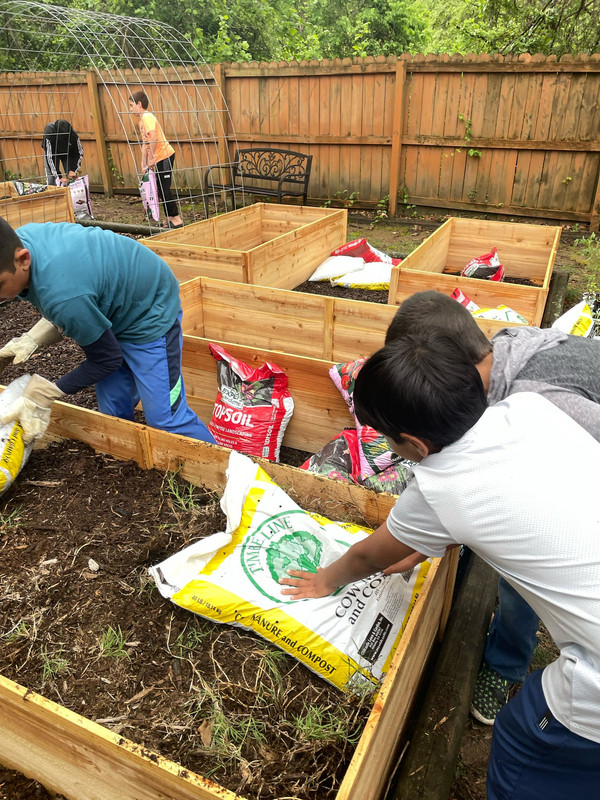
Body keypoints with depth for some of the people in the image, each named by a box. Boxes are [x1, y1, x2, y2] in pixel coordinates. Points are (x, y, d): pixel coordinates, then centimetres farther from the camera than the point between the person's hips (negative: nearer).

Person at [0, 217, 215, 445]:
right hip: (113, 307, 8)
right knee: (114, 413, 10)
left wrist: (43, 394, -17)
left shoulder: (63, 295, -42)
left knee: (164, 418, -7)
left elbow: (106, 360, -22)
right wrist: (33, 338, -10)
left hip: (149, 312, -8)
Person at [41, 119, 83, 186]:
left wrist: (73, 170, -23)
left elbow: (80, 153, -14)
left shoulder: (73, 135, -32)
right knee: (51, 179, -12)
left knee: (72, 178, -6)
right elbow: (49, 158, -35)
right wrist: (59, 177, -40)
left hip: (68, 153, 2)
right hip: (52, 153, -2)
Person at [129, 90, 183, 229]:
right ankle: (170, 219, 20)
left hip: (164, 156, -10)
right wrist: (144, 163, 16)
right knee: (162, 189, 13)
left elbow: (154, 138, -28)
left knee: (164, 189, -8)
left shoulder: (147, 117, -13)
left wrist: (151, 158, -21)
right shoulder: (142, 119, 18)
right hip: (160, 158, 10)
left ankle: (176, 219, -2)